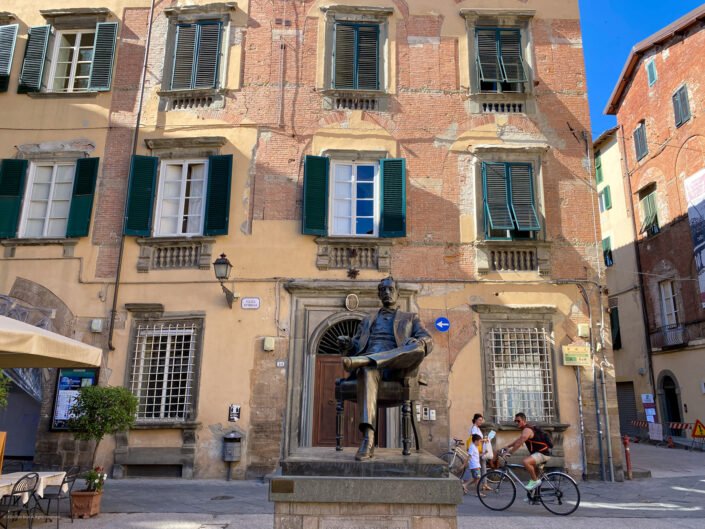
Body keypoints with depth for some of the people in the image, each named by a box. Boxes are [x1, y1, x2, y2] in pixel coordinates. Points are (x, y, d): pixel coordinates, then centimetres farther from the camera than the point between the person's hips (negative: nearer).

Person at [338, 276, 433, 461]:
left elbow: (428, 341, 10)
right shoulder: (368, 320, 34)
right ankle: (368, 439, -51)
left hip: (395, 367, 0)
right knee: (368, 371, -39)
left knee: (418, 347, -33)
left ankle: (360, 361, -43)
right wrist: (346, 344, -2)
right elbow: (355, 346, 24)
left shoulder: (410, 318, 27)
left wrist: (416, 341, -16)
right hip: (369, 361, 0)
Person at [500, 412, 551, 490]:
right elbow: (518, 440, 24)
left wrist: (509, 452, -24)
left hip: (543, 453, -11)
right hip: (538, 452, 11)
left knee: (525, 462, -29)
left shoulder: (527, 430, -17)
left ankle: (535, 480, -13)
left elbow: (519, 443, -25)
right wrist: (506, 447, 19)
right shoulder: (526, 429, 15)